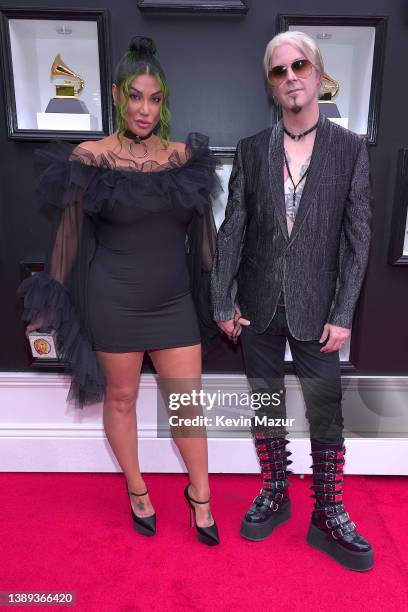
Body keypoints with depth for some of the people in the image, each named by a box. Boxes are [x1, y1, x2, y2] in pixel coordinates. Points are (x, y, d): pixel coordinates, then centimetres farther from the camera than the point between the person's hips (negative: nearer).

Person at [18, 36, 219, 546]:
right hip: (114, 302, -2)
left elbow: (199, 228, 11)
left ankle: (200, 495, 34)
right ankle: (137, 490, 39)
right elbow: (68, 234, 0)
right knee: (120, 398, 14)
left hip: (174, 299, 3)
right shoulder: (90, 158, -7)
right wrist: (50, 300, 5)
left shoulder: (185, 156, 2)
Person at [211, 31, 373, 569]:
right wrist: (224, 301, -2)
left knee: (326, 417, 5)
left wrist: (342, 314, -8)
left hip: (315, 310, -1)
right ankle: (274, 495, 35)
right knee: (266, 407, 14)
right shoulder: (251, 149, 4)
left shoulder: (350, 148, 1)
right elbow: (233, 228, 2)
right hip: (259, 307, 2)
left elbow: (358, 237, -2)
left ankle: (329, 518, 27)